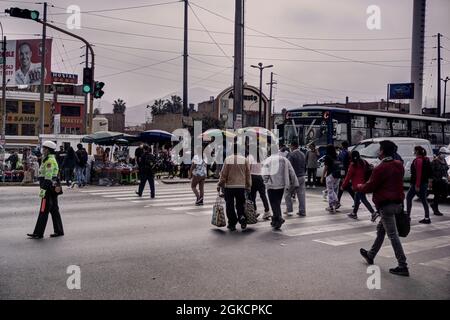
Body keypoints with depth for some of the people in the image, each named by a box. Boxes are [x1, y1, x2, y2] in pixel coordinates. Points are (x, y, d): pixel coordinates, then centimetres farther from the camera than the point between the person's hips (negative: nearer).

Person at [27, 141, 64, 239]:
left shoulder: (50, 161, -15)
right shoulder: (52, 160, 18)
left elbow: (48, 177, -22)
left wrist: (43, 189, -23)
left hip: (49, 189, -11)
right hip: (53, 189, 11)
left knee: (43, 211, -6)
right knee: (54, 210, 13)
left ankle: (38, 233, -2)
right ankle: (59, 231, 18)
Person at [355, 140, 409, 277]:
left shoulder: (380, 168, -17)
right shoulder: (399, 165, 9)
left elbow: (369, 187, -10)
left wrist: (358, 187, 9)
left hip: (386, 205, -9)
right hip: (397, 202, 9)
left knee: (392, 235, -6)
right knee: (380, 229, 21)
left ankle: (403, 266, -5)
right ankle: (370, 255, 35)